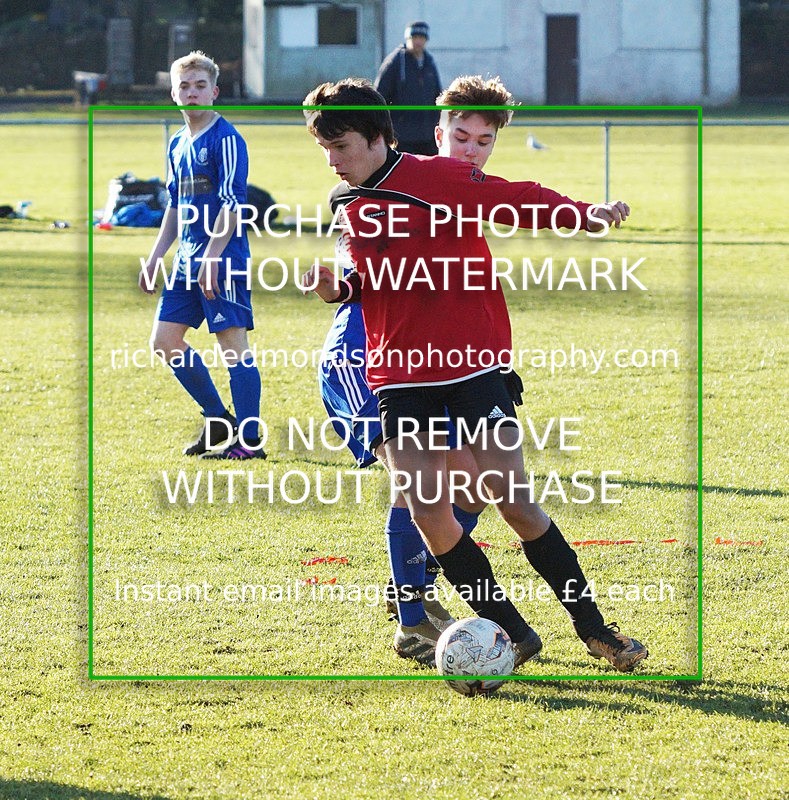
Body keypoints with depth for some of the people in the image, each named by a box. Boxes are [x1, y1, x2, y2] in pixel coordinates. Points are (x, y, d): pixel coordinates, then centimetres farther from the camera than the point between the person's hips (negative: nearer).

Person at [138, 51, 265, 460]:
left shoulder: (225, 139, -10)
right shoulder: (178, 145, 15)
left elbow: (232, 201, -16)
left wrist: (211, 257, -22)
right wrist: (155, 258, 19)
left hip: (223, 259, -9)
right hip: (186, 262, 9)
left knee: (232, 341, -8)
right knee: (164, 339, 8)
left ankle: (249, 440, -5)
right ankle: (218, 419, 20)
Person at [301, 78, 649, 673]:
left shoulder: (438, 177, -8)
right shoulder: (347, 204, 11)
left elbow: (521, 201, -14)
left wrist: (585, 215, -32)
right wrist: (340, 288, 3)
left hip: (471, 366, -5)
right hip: (399, 377, 5)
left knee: (513, 501, -7)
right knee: (427, 513, -6)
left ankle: (594, 629, 7)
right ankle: (512, 634, 6)